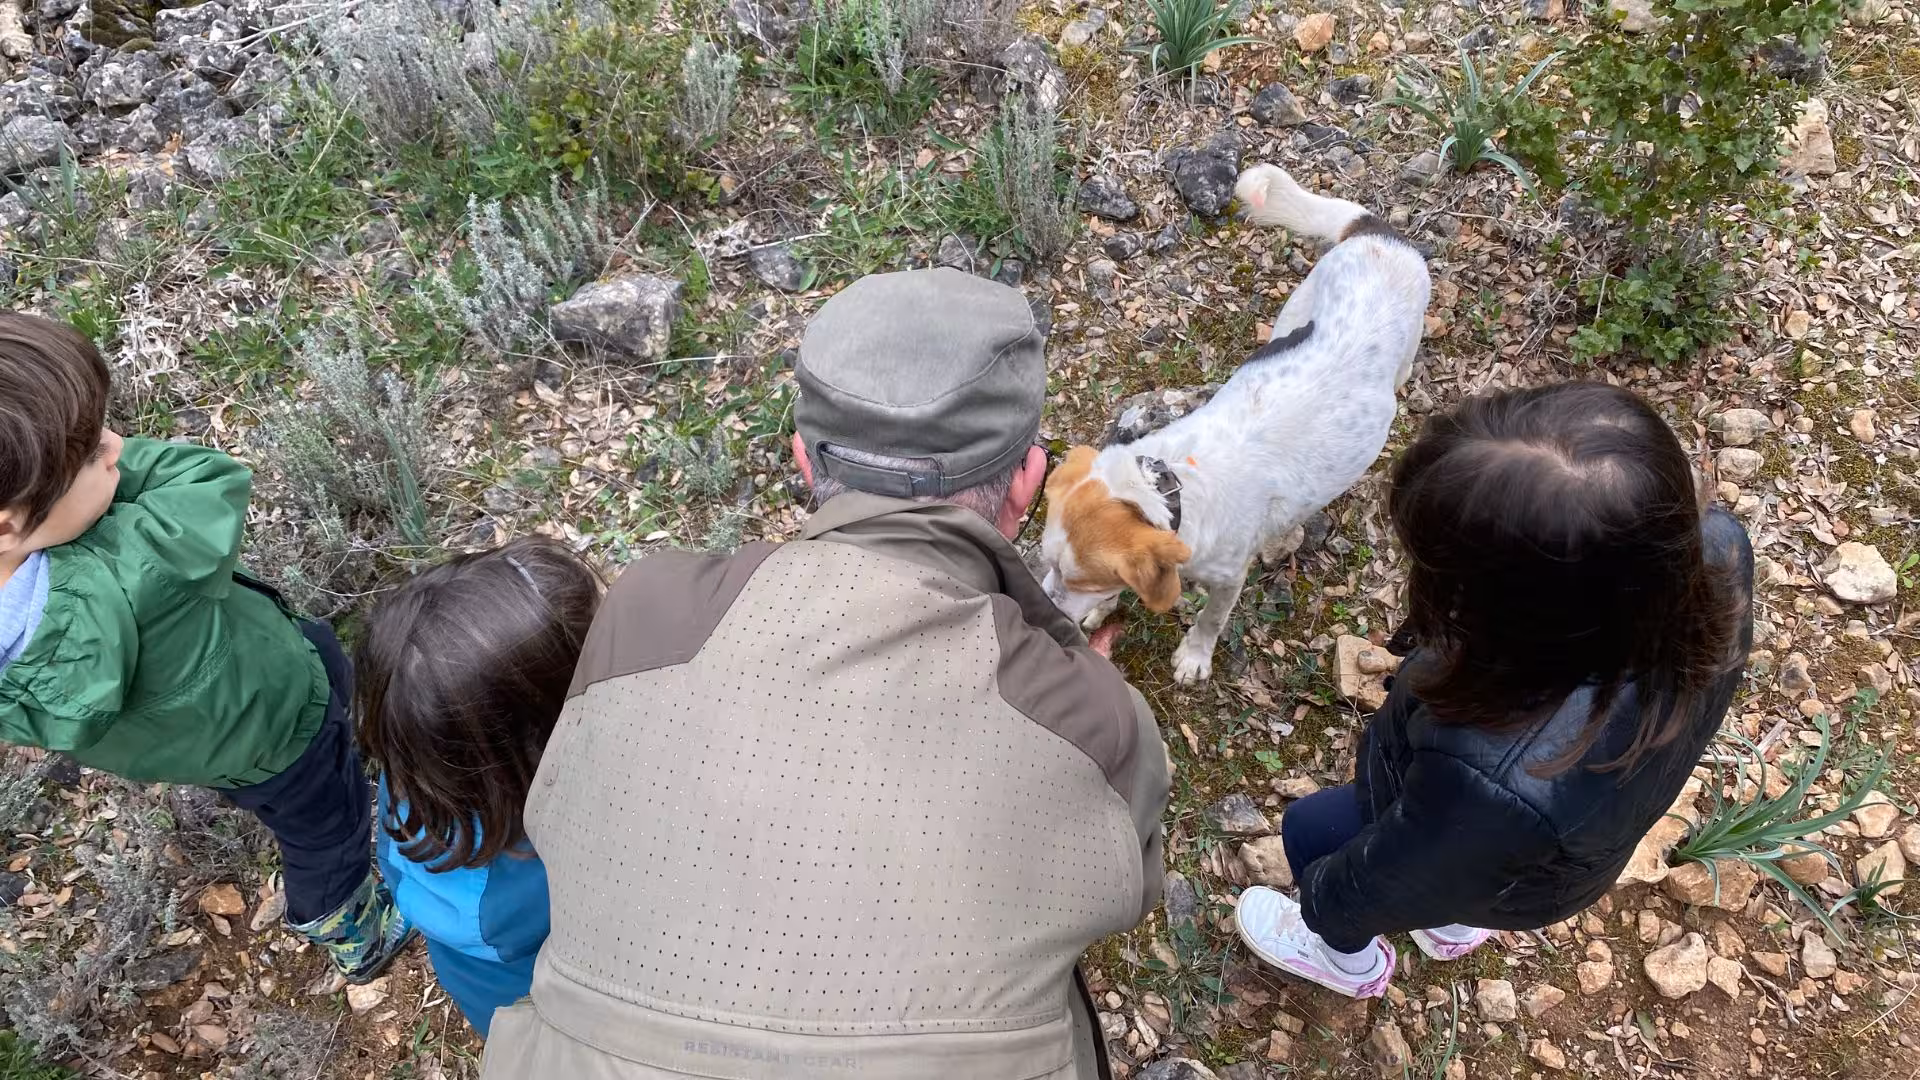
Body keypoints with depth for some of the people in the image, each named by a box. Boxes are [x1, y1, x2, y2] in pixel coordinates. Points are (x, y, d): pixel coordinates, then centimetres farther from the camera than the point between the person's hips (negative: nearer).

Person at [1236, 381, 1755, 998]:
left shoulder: (1501, 781, -51)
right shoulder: (1715, 548, -35)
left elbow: (1389, 882, -27)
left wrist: (1323, 894, -5)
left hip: (1472, 862, -5)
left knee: (1310, 829, 27)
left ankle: (1351, 961, 60)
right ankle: (1455, 927, 72)